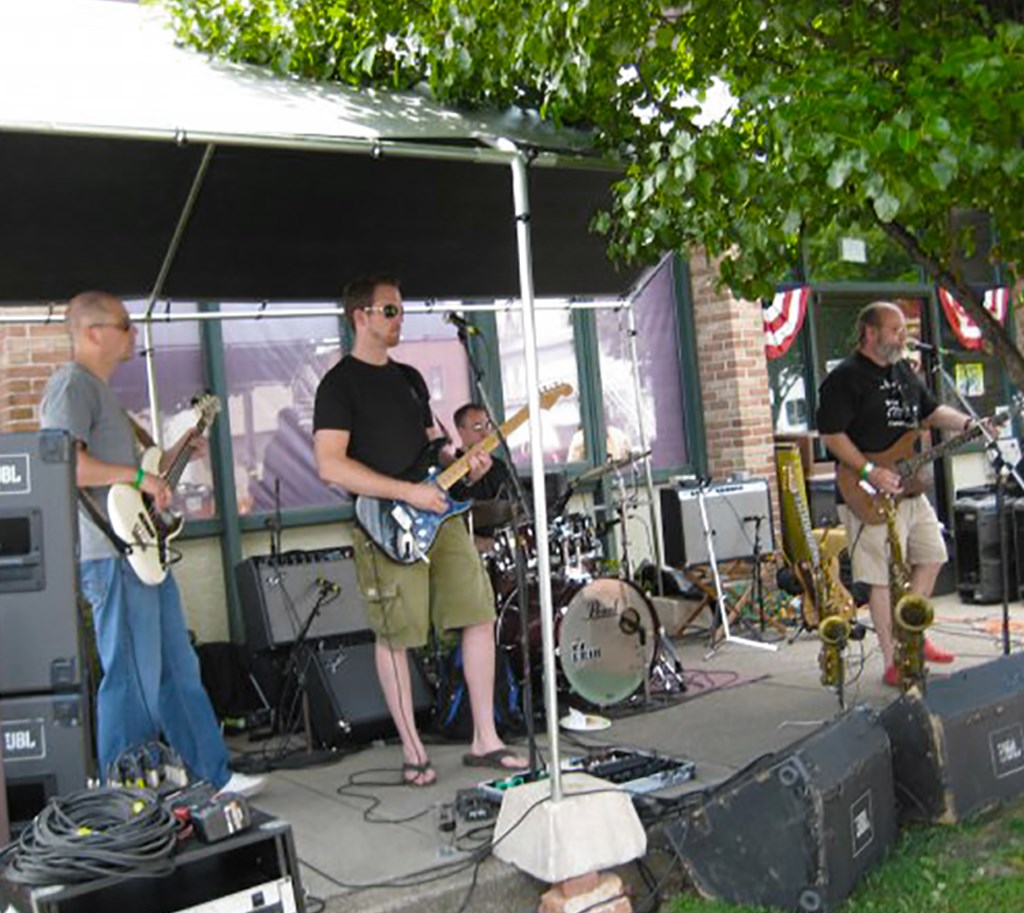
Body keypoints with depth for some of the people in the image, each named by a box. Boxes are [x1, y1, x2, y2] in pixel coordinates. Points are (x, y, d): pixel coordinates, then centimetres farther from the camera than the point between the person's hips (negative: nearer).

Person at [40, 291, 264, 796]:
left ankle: (214, 776, 24)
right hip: (111, 555, -11)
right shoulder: (72, 385, -10)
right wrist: (139, 476, -20)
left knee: (178, 669, 14)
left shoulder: (100, 389, 22)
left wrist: (174, 454, 20)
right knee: (133, 681, -4)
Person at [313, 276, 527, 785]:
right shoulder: (339, 384, -5)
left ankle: (484, 740, 12)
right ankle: (412, 751, 15)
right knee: (394, 637, 1)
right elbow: (330, 465, -16)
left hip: (437, 514, 7)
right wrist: (407, 492, -19)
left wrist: (463, 466, 3)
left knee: (480, 616, 2)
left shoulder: (409, 378, 19)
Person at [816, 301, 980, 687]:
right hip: (872, 496, -9)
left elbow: (931, 411, 23)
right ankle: (894, 664, 2)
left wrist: (969, 424, 6)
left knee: (932, 557, 15)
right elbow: (831, 433, -18)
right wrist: (870, 472, -24)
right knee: (885, 578, -6)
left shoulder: (904, 371, 15)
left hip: (910, 488, 9)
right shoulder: (845, 377, -12)